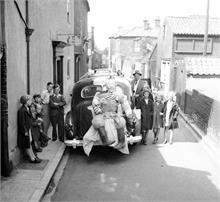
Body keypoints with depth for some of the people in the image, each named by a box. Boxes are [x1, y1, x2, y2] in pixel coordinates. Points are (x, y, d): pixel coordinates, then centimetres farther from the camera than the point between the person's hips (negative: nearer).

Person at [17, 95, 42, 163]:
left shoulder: (26, 109, 6)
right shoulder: (22, 110, -23)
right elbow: (22, 122, -22)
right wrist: (25, 132, -20)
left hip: (28, 129, 9)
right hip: (25, 130, -9)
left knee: (29, 143, 17)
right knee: (27, 145, 2)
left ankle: (33, 156, 26)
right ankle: (32, 159, 10)